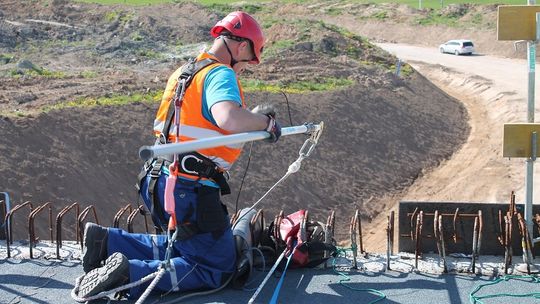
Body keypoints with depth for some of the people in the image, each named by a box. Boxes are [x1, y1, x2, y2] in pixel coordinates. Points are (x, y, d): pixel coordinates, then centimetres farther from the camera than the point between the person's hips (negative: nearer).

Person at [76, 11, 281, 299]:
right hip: (190, 190, -9)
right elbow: (228, 118, -34)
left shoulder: (184, 72, 15)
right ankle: (130, 273, -13)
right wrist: (266, 121, -15)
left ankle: (106, 241, 15)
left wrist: (252, 116, 21)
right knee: (217, 270, 1)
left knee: (185, 247, 28)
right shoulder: (221, 74, -14)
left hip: (159, 181, 9)